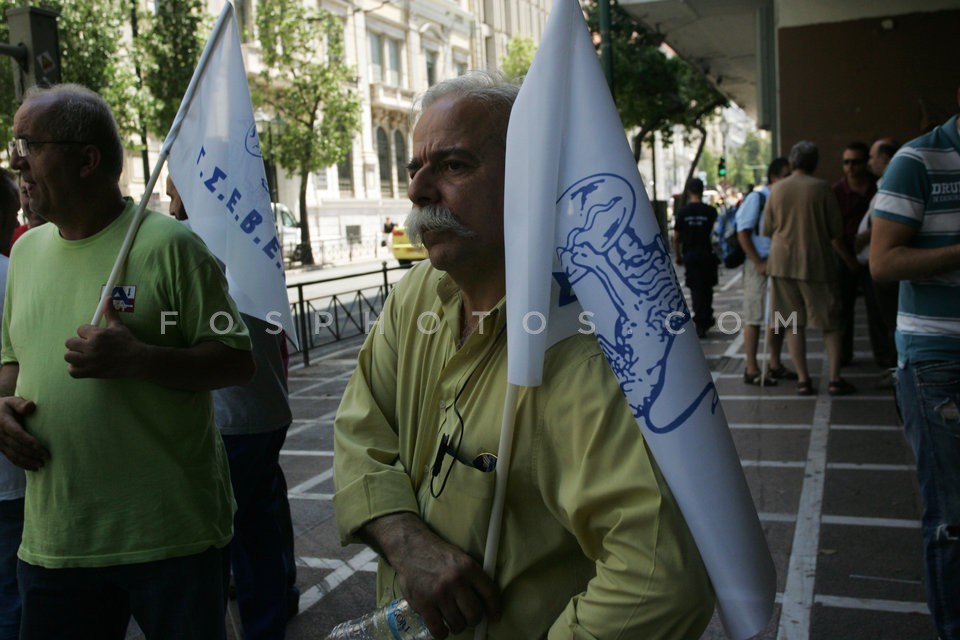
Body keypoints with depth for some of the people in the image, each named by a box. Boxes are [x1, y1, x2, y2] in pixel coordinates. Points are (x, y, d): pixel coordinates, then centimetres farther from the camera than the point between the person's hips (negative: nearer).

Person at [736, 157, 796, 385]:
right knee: (755, 318, -4)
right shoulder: (756, 198, -8)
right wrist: (759, 263, -17)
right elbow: (743, 232, -13)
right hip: (760, 265, -8)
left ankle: (775, 366, 23)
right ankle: (752, 370, 1)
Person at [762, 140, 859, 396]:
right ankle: (835, 379, 6)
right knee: (830, 323, 9)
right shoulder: (821, 188, -5)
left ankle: (803, 379, 7)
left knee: (793, 324, 8)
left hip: (782, 262, 2)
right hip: (815, 262, -2)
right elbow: (835, 232, -2)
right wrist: (848, 257, 13)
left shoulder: (776, 189, 2)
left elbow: (767, 230, 6)